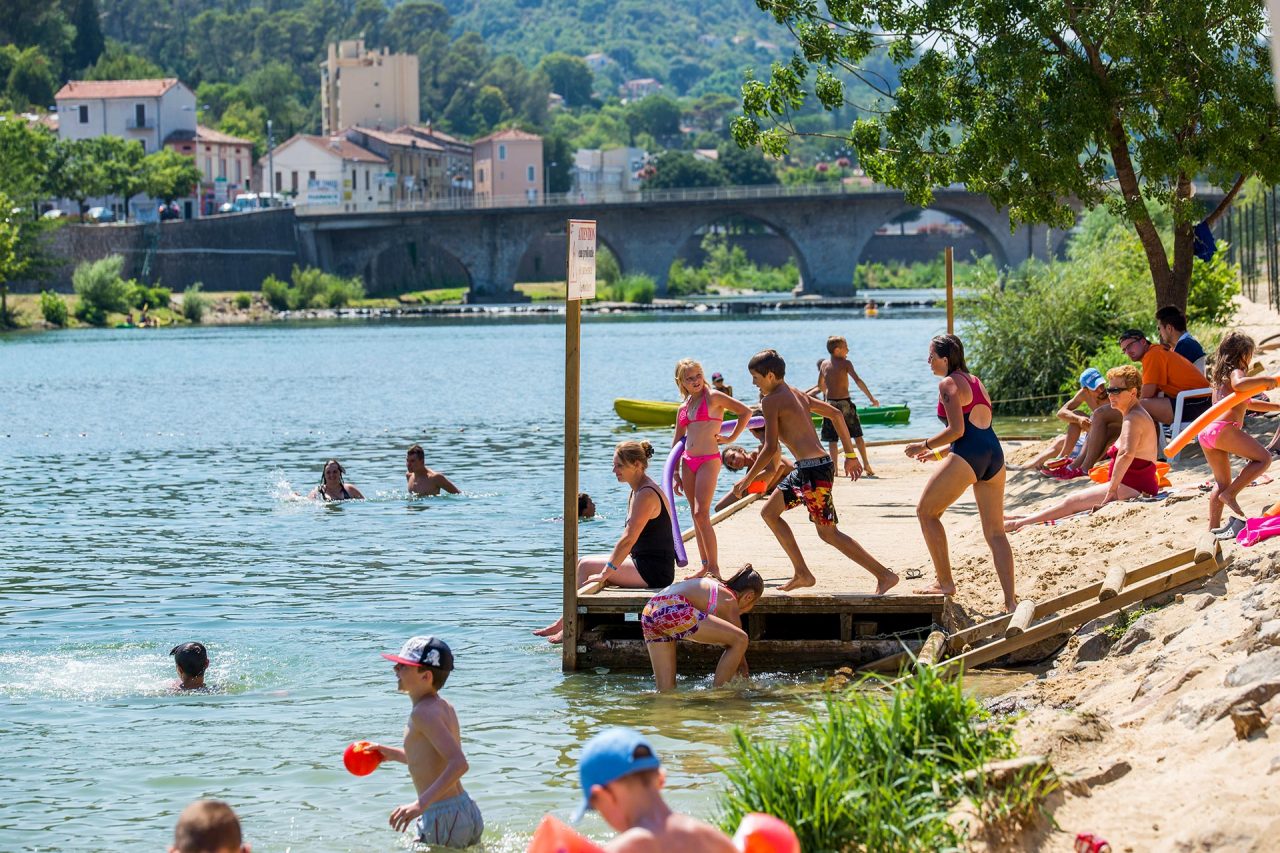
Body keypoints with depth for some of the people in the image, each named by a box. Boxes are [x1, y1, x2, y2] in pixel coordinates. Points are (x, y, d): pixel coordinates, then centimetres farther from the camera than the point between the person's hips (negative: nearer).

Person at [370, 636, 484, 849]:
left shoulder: (423, 713, -18)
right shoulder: (444, 706, 11)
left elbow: (459, 763, -29)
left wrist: (421, 804, -35)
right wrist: (393, 753, 26)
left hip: (444, 823, -10)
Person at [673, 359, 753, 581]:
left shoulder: (713, 397, -2)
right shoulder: (683, 408, 15)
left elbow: (746, 412, -6)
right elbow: (677, 442, 19)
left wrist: (731, 438, -5)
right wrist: (675, 474, 16)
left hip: (708, 461, -7)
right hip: (687, 463, 7)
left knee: (702, 515, -14)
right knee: (696, 516, 8)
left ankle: (714, 567, -12)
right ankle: (705, 566, 14)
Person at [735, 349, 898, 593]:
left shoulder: (771, 401, -10)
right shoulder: (797, 394, 17)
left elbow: (770, 448, -16)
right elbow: (836, 414, 20)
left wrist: (747, 479, -7)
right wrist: (850, 455, 23)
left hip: (813, 470, -10)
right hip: (804, 470, 10)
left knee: (828, 533, -4)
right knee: (769, 512, 19)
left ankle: (885, 575, -5)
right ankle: (802, 574, 19)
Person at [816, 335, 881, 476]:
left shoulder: (824, 364, 7)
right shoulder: (845, 363, -6)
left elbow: (820, 385, 18)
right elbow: (858, 381, -15)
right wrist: (871, 397, -13)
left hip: (830, 403, 3)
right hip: (845, 403, -3)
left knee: (832, 439, 5)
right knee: (858, 436, 10)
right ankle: (866, 465, 10)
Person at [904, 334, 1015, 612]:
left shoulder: (949, 383, -4)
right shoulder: (976, 381, 23)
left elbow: (957, 430, -13)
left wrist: (925, 445, -1)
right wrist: (938, 452, 29)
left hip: (967, 457, -8)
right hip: (994, 454, 8)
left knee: (926, 511, 9)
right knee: (995, 532, 9)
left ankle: (945, 583, 7)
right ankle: (1010, 601, 1)